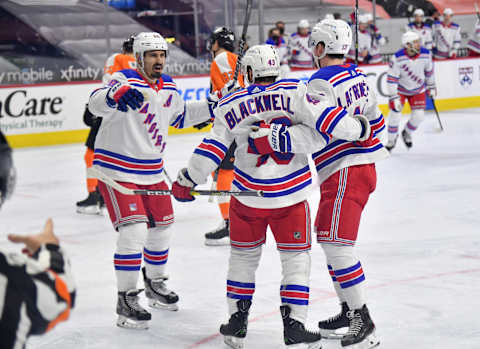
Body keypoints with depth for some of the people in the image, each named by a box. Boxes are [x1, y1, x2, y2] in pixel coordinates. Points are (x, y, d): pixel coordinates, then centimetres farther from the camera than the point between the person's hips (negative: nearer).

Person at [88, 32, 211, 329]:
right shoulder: (125, 80, -17)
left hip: (152, 171, 8)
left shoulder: (168, 88, 6)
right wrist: (117, 94, -59)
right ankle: (127, 300, -7)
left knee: (161, 227, 17)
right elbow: (97, 103, -38)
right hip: (117, 169, -8)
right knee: (133, 231, -17)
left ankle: (155, 284, 40)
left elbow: (181, 116, 26)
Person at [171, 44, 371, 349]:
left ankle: (237, 322, 22)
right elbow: (324, 116, -16)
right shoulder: (293, 92, -7)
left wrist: (187, 181, 9)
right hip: (291, 197, -2)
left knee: (244, 255, 18)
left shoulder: (232, 106, -1)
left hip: (248, 195, 2)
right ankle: (294, 324, 0)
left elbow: (212, 149, -2)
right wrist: (360, 129, -2)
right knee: (296, 257, 8)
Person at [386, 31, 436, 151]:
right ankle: (391, 140, 15)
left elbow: (429, 71, 1)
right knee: (395, 113, -9)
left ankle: (407, 133, 25)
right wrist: (394, 97, -24)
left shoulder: (426, 54, -18)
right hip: (400, 89, -3)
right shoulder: (397, 58, -29)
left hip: (418, 89, 3)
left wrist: (431, 87, 10)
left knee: (419, 115, -4)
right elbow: (391, 79, -23)